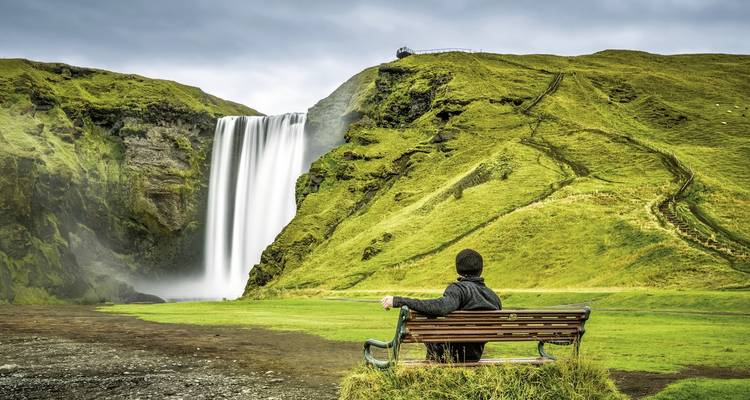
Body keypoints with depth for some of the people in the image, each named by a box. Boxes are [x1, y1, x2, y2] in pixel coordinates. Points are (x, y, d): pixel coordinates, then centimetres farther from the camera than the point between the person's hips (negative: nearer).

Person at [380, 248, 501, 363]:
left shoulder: (459, 289, -20)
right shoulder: (493, 296, -1)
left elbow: (440, 307, -40)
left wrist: (398, 301, -39)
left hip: (453, 355, -6)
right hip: (476, 355, 6)